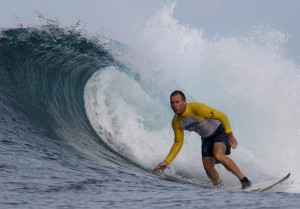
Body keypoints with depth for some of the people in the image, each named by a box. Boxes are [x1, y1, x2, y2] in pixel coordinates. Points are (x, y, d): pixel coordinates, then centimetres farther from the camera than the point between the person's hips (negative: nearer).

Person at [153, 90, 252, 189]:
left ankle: (244, 180, -26)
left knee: (218, 156, -32)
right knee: (208, 167, -9)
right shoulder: (176, 122, -10)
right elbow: (178, 143, 2)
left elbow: (222, 116, -23)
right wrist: (166, 161, -7)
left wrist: (230, 135, -25)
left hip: (220, 130, -6)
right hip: (206, 138, 7)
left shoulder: (197, 108, -30)